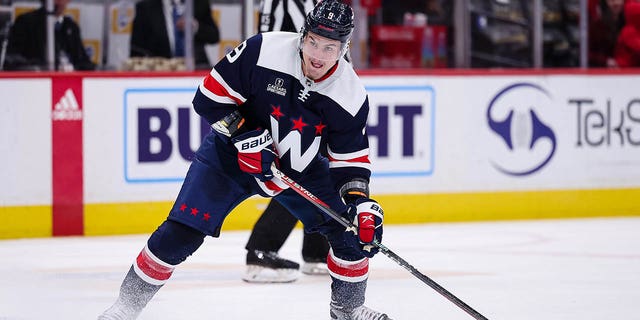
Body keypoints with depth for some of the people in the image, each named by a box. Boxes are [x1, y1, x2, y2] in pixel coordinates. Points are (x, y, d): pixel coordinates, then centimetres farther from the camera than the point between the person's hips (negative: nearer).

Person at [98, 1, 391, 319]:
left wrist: (361, 203, -23)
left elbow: (351, 159, -9)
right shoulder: (262, 51, -26)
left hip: (300, 168, 3)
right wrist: (244, 134, -27)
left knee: (350, 229, -7)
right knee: (180, 233, -13)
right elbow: (210, 96, -18)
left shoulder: (351, 95, -17)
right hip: (231, 155, -3)